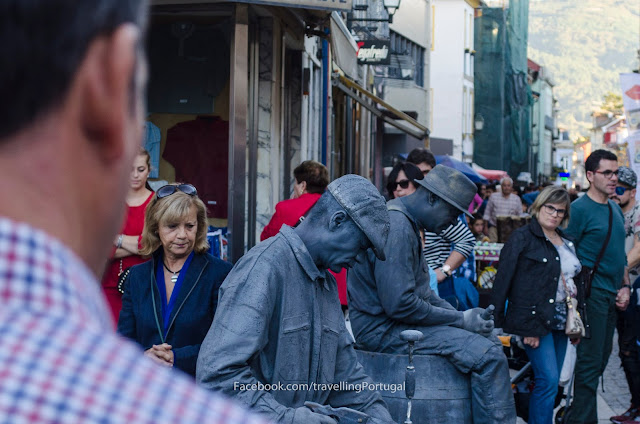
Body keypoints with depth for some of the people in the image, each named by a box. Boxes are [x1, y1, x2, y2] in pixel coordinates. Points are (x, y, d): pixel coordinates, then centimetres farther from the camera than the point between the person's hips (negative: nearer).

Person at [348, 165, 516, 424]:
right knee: (487, 355, -21)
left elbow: (422, 292, 21)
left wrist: (462, 315, 6)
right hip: (383, 330, -11)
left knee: (489, 342, 11)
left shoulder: (406, 222, 15)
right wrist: (461, 319, -15)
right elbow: (399, 304, -25)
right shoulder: (395, 227, -19)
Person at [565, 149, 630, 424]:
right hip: (592, 293, -8)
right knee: (590, 360, -7)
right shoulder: (580, 208, -12)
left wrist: (624, 286, 11)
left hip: (612, 295, 8)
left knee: (601, 357, 13)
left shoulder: (616, 210, 14)